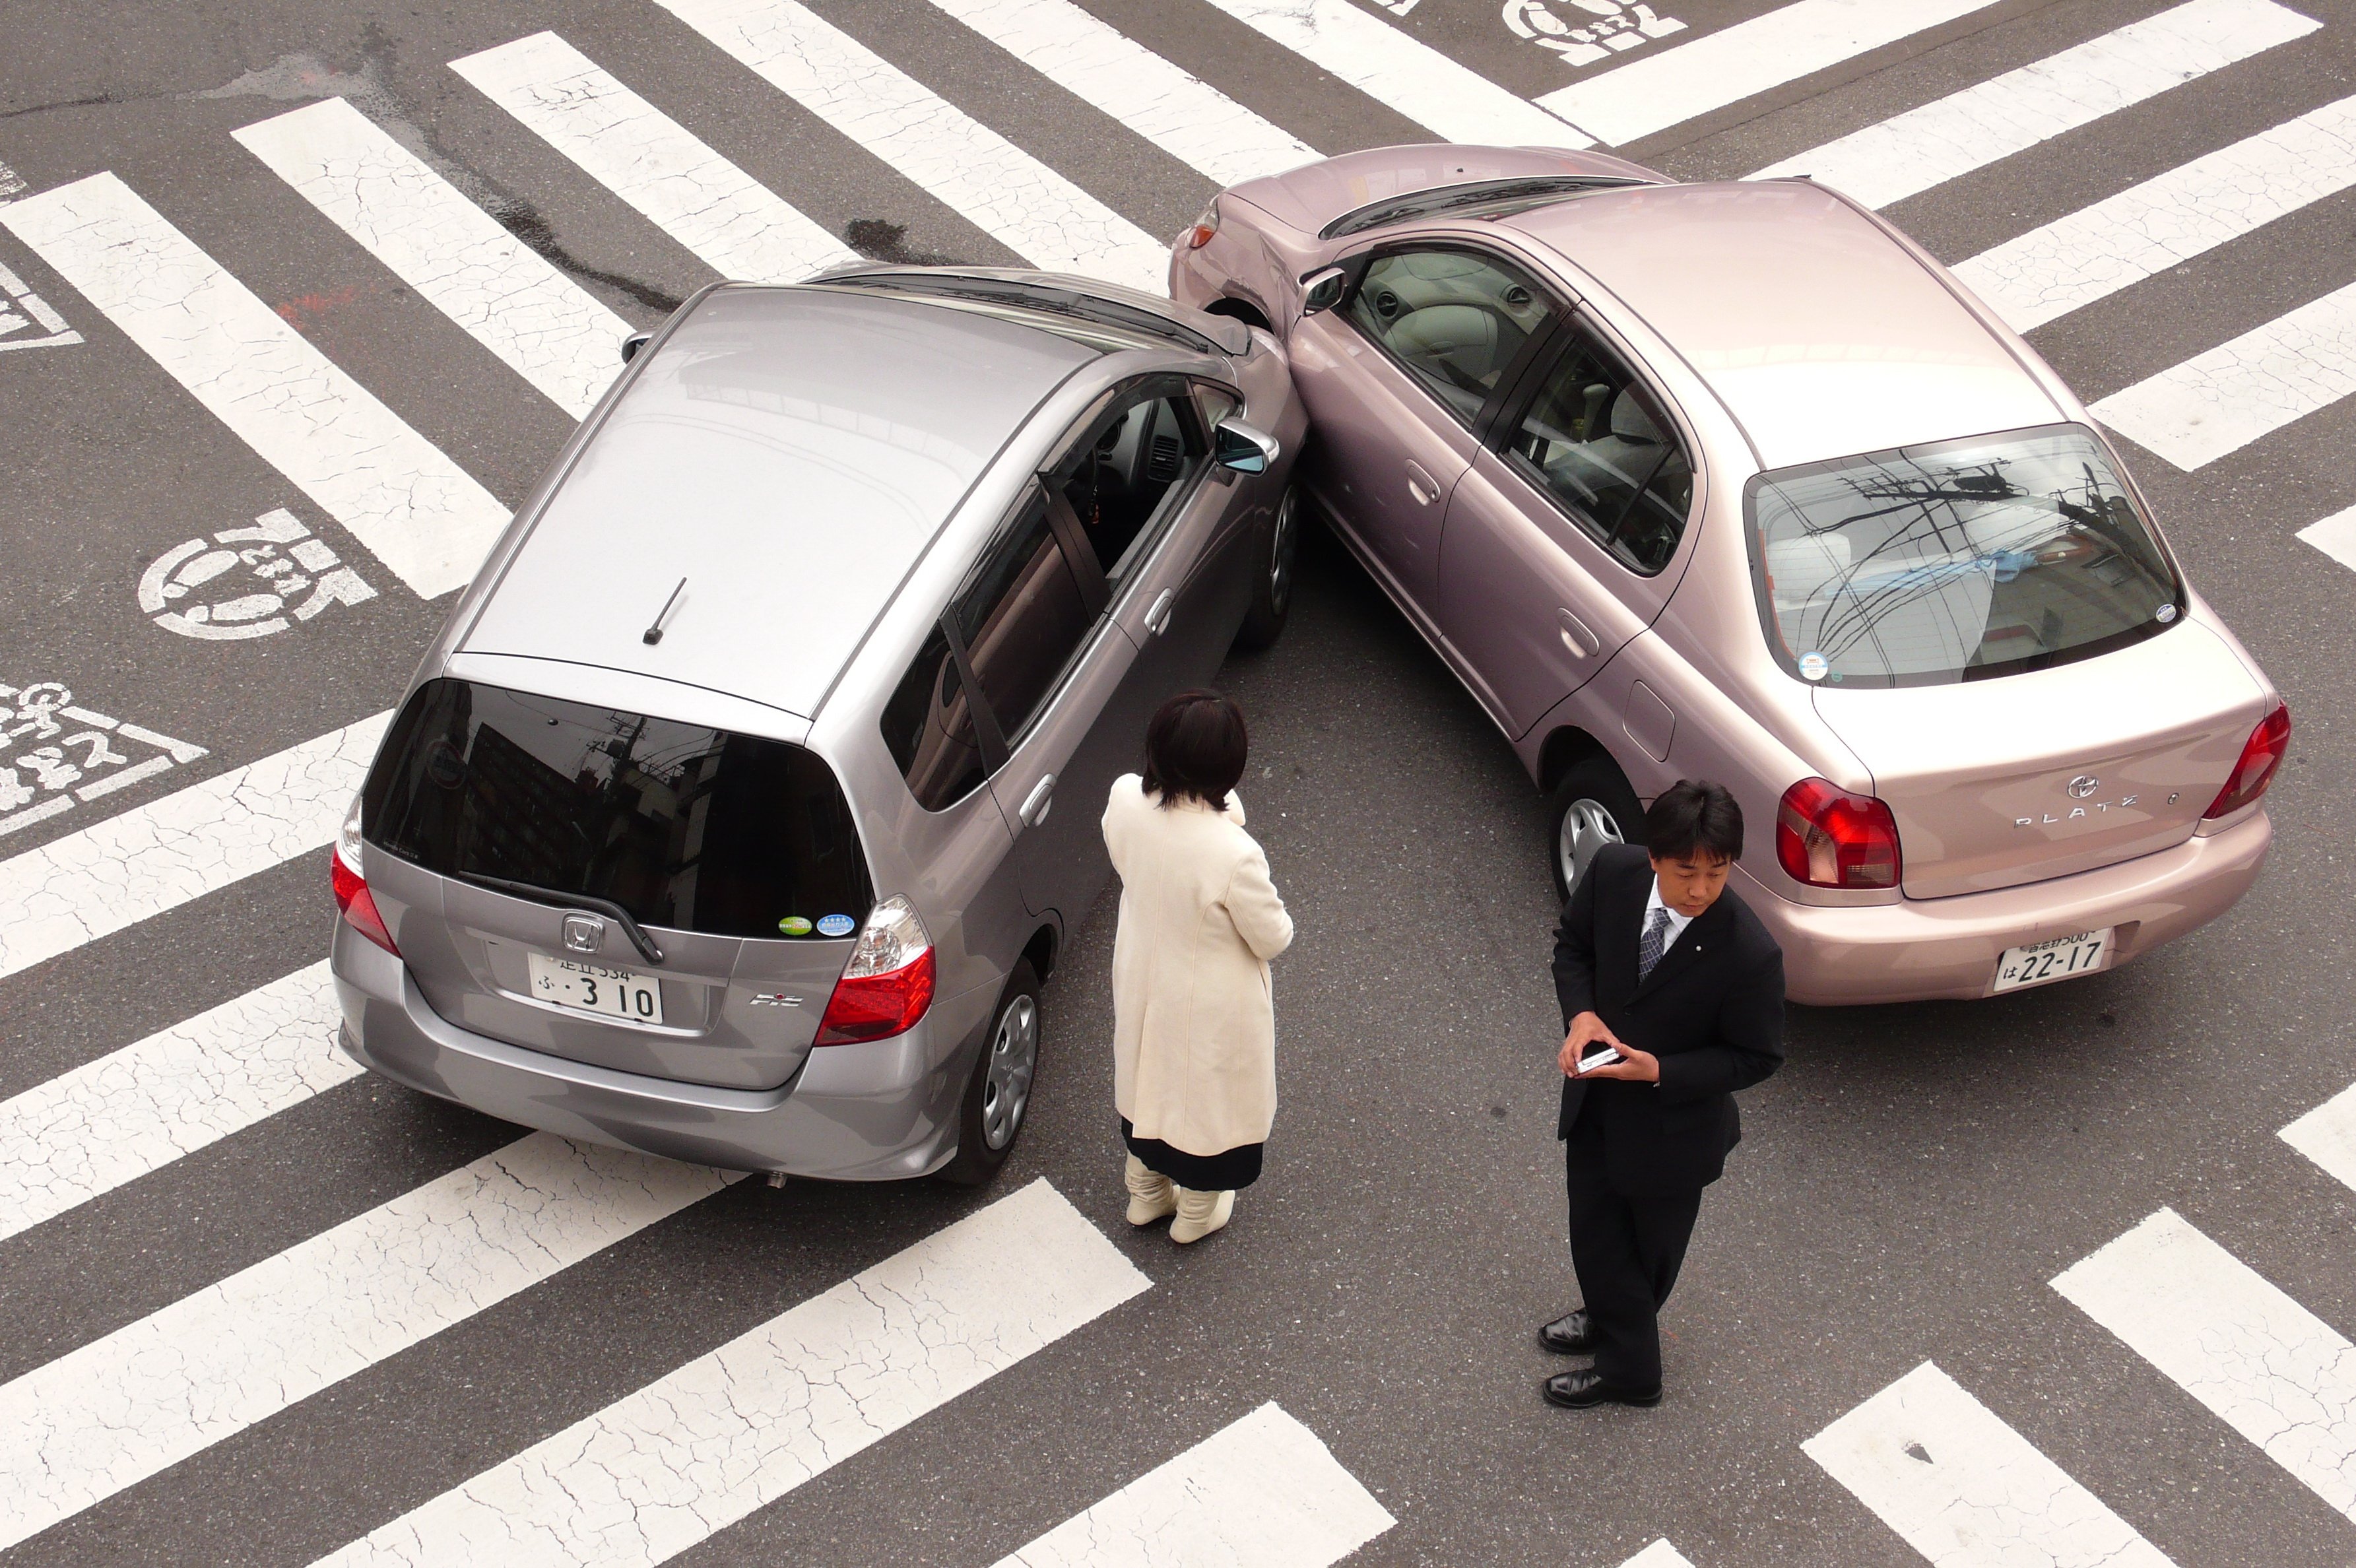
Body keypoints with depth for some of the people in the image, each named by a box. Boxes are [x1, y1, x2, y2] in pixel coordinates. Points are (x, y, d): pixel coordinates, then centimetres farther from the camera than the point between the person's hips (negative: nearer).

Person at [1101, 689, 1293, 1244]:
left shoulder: (1125, 800, -24)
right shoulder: (1234, 856, -41)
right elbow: (1272, 939, -22)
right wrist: (1278, 920, -1)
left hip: (1141, 981, 5)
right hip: (1210, 1005, -5)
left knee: (1148, 1079, 32)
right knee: (1207, 1095, 25)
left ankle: (1146, 1194, 57)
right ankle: (1196, 1213, 51)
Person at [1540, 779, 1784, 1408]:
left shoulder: (1749, 954, -33)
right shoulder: (1612, 872, -21)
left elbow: (1757, 1057, -18)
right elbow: (1573, 942, -1)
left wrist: (1659, 1071, -29)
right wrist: (1581, 1014, -19)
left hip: (1671, 1121, -4)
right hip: (1595, 1095, 4)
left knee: (1650, 1247, 21)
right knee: (1595, 1227, 24)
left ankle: (1625, 1365, 46)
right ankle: (1610, 1318, 54)